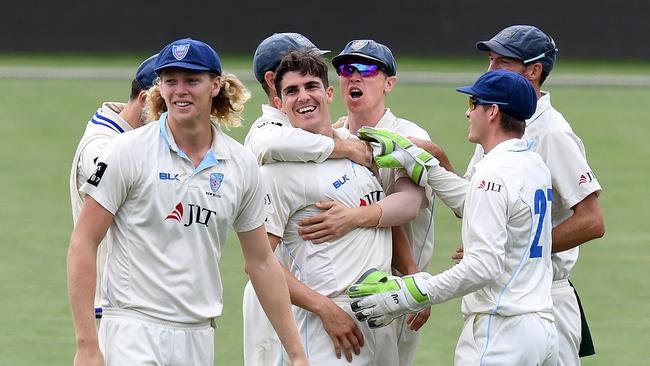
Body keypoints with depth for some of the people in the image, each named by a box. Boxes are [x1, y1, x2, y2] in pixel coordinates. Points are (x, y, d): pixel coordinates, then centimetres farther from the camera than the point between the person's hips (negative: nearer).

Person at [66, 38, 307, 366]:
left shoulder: (241, 164, 8)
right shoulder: (129, 151, -4)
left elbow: (262, 264, 14)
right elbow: (83, 244, -5)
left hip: (199, 338, 5)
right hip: (133, 328, -4)